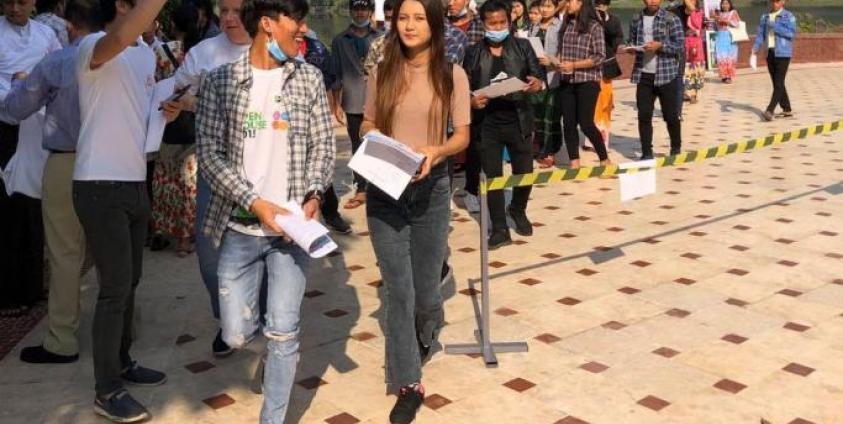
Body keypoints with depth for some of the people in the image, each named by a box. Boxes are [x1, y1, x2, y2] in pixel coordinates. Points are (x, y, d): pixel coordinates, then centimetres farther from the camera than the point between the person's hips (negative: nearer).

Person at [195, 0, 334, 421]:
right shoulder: (219, 81, -2)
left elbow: (323, 144, 4)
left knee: (283, 333, 0)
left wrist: (314, 195, -13)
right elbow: (210, 152, -6)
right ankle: (271, 308, 40)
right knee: (236, 334, 6)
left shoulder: (309, 78, 3)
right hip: (240, 226, 0)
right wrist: (256, 203, -17)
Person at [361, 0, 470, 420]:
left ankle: (424, 335, 49)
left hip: (431, 188, 0)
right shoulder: (382, 73, 1)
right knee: (398, 289, 0)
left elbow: (462, 134, 0)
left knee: (424, 285, 13)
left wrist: (436, 151, -20)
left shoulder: (452, 75, -2)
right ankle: (408, 384, 11)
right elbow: (368, 124, 9)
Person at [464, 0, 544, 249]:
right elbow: (465, 88, 4)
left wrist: (537, 83, -24)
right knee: (493, 176, 3)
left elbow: (539, 75, 0)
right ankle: (499, 229, 13)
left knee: (525, 173, 9)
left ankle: (518, 210, 39)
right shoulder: (473, 52, 4)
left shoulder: (523, 46, 5)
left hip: (518, 120, 1)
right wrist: (471, 101, -17)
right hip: (487, 123, 0)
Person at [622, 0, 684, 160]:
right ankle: (646, 152, 10)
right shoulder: (636, 20, 8)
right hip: (643, 75, 3)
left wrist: (660, 45, -20)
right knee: (644, 115, 1)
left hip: (667, 75, -3)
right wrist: (630, 48, -6)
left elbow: (680, 46, -6)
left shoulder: (671, 19, -3)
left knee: (670, 115, 6)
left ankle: (676, 148, 25)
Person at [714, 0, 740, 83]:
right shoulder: (719, 14, 14)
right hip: (721, 37, 3)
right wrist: (715, 18, -2)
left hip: (730, 37, -3)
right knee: (721, 57, -5)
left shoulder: (733, 12, 5)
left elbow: (737, 24, -4)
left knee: (729, 57, -5)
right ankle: (724, 76, -1)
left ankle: (729, 76, -2)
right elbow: (717, 26, 16)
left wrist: (726, 21, -13)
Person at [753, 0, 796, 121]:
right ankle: (787, 110, 19)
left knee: (779, 83, -11)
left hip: (783, 53, -6)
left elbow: (792, 33, -15)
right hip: (770, 54, 6)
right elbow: (760, 34, 7)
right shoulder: (765, 17, 13)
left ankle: (770, 110, -18)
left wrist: (775, 26, -17)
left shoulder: (788, 16, -3)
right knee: (776, 83, 9)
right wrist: (755, 48, -10)